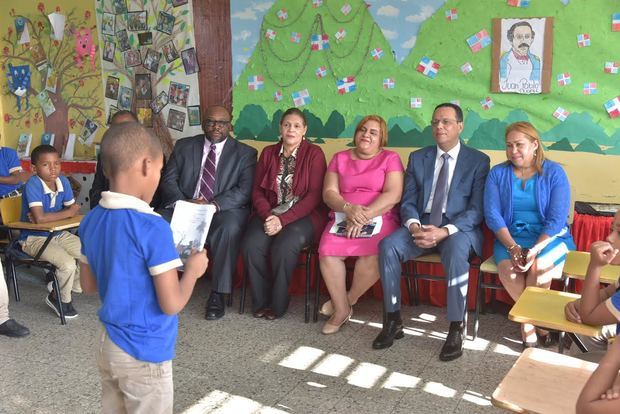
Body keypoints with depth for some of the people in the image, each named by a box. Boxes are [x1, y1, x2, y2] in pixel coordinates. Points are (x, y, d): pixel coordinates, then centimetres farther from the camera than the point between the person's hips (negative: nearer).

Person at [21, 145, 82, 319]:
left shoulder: (63, 181, -3)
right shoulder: (33, 185, -22)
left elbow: (74, 209, -1)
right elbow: (39, 217, -32)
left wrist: (48, 217, -18)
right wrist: (68, 213, -18)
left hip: (59, 234, 7)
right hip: (34, 238, -7)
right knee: (68, 264, -24)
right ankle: (62, 300, 6)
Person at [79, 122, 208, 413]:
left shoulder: (91, 220, -2)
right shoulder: (152, 227, -24)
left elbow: (89, 285, 10)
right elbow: (172, 304, -22)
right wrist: (193, 269, -6)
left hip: (107, 344, 7)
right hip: (143, 352, -7)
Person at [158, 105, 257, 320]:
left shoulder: (245, 153, 5)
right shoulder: (184, 146, 13)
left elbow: (244, 190, -7)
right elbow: (168, 180, 6)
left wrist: (214, 205, -23)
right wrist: (184, 203, -16)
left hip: (224, 211, -2)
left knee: (229, 228, -36)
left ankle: (217, 294, -24)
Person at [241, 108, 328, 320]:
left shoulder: (314, 153, -1)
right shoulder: (268, 153, 13)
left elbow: (314, 195, -9)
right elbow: (257, 190, 8)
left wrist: (283, 219, -18)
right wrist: (268, 215, -12)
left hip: (304, 215, -3)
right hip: (270, 213, 4)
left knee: (283, 248, -32)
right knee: (251, 245, -25)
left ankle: (277, 304, -8)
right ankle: (261, 301, -5)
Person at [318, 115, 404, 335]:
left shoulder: (390, 158, 8)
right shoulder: (340, 158, 17)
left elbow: (393, 194, -6)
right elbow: (329, 192, 5)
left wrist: (364, 216, -18)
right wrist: (348, 208, -16)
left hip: (379, 218, -2)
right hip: (343, 217, 2)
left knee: (374, 253, -33)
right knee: (327, 251, -28)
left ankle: (349, 298, -4)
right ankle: (342, 309, -9)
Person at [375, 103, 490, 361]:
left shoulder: (478, 161, 2)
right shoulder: (417, 158, 12)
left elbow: (476, 209, -7)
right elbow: (408, 202, 7)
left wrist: (445, 231, -23)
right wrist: (414, 226, -16)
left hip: (458, 228, -3)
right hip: (421, 224, 3)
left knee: (456, 252, -37)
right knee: (388, 246, -25)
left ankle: (456, 329, -24)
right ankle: (393, 321, -13)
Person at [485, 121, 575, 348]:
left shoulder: (554, 172, -3)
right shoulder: (497, 173, 3)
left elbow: (557, 219, -10)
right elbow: (492, 214, -5)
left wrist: (535, 250, -23)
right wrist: (513, 247, -19)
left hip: (549, 236, -1)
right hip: (510, 236, 2)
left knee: (538, 267, -33)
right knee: (507, 267, -30)